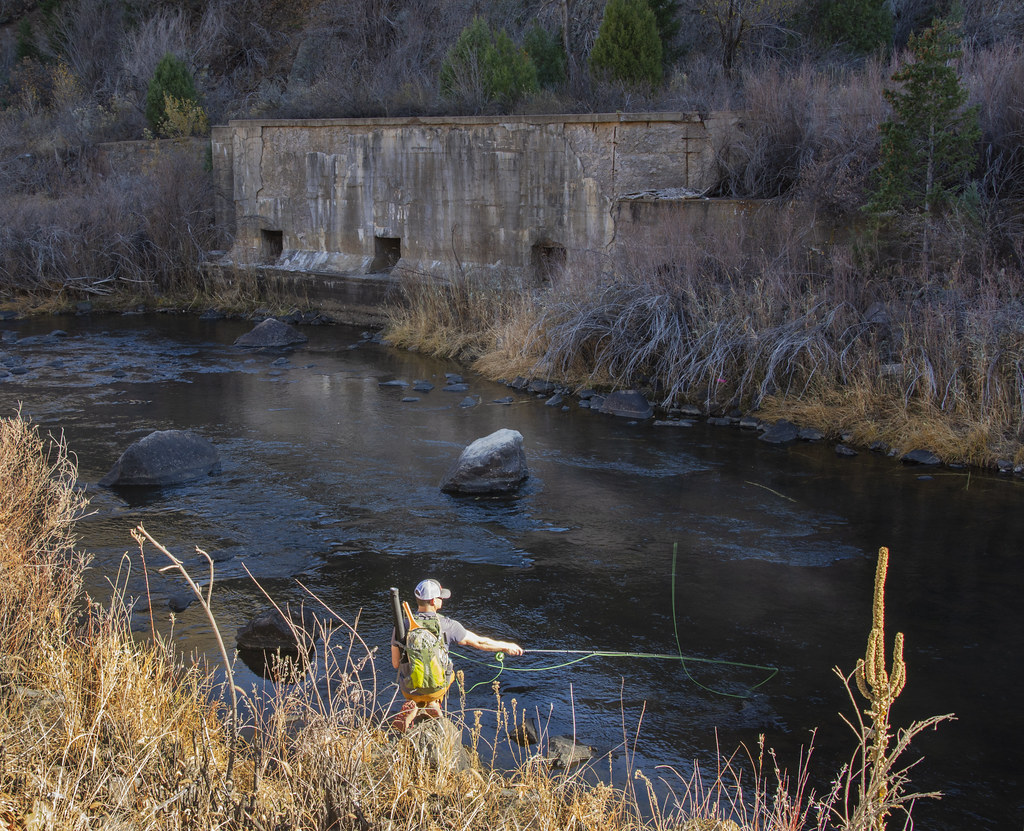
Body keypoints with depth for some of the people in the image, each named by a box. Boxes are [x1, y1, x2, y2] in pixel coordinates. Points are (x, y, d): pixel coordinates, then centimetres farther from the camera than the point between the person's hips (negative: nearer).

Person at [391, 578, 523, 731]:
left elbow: (395, 664, -2)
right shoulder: (447, 625, -15)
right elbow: (479, 642, -4)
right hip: (436, 688, 0)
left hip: (409, 689, 0)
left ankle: (413, 709, 2)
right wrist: (507, 646, 12)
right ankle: (433, 703, 9)